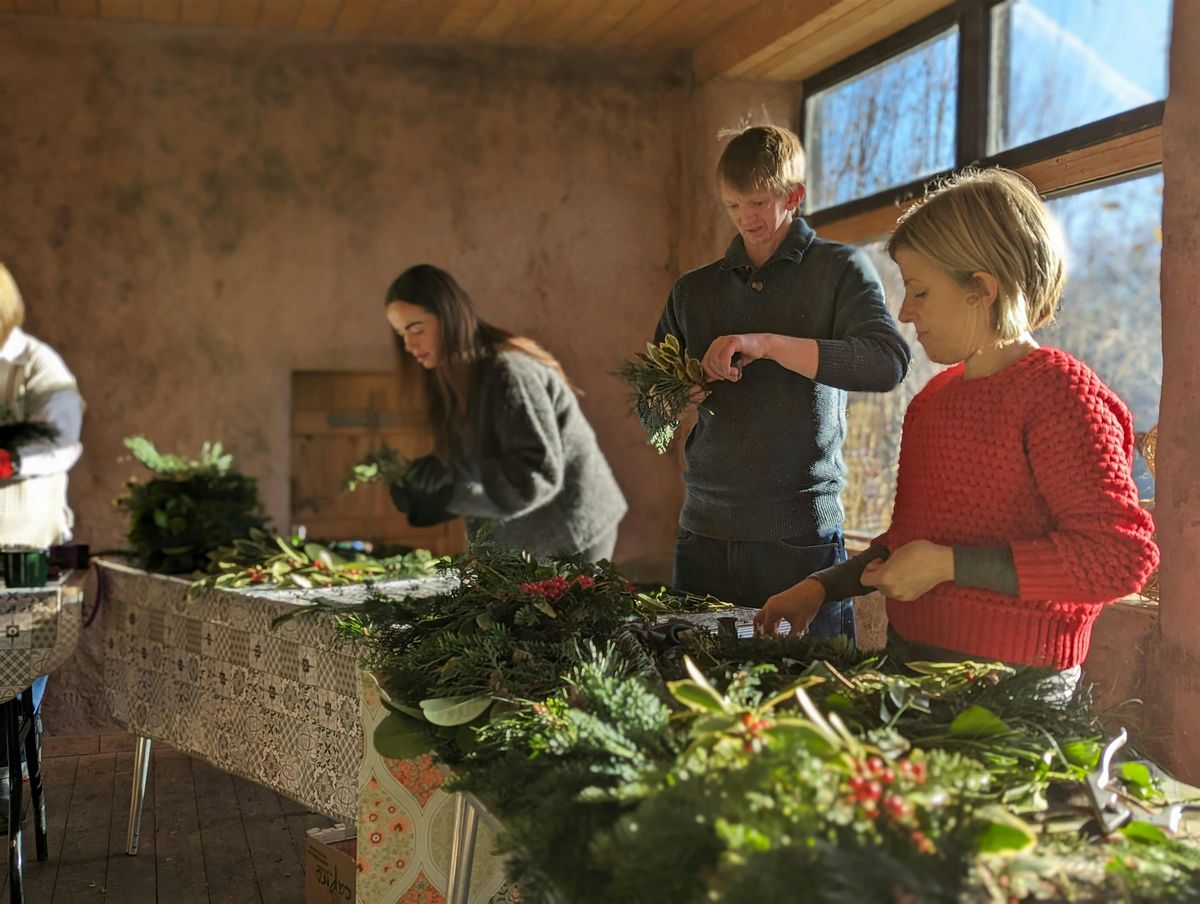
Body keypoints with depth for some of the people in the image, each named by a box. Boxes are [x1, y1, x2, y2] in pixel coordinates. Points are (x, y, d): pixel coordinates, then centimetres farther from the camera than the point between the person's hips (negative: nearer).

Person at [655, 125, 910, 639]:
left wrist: (767, 344, -22)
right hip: (704, 533, 4)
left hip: (800, 537, -4)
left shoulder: (840, 269, 2)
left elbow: (887, 363, -16)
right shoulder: (694, 290, 14)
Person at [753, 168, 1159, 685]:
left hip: (1007, 684, -7)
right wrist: (822, 587, 15)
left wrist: (948, 565, -19)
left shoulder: (1057, 390, -11)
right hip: (909, 660, 7)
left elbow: (1122, 553, -20)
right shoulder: (934, 398, 13)